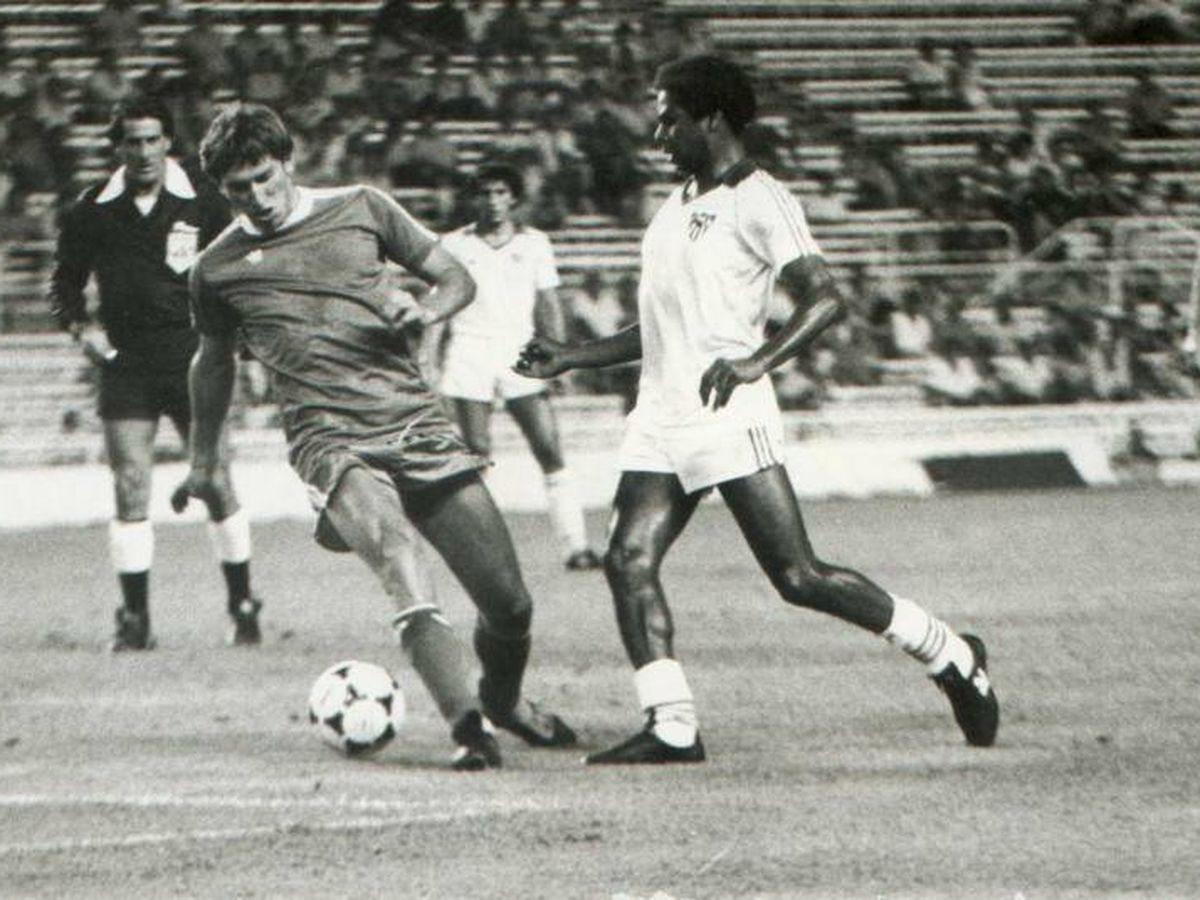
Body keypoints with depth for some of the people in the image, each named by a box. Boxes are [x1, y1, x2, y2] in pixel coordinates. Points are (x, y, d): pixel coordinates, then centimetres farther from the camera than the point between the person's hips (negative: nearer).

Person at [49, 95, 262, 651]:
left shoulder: (202, 203, -1)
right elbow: (65, 282, 14)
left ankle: (242, 607, 10)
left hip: (192, 356, -1)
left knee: (216, 484, -3)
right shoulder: (92, 212, 3)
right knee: (130, 489, -4)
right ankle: (134, 618, 3)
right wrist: (80, 327, -3)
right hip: (126, 363, 1)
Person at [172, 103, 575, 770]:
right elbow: (215, 362, 29)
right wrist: (205, 460, 37)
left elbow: (457, 279, 17)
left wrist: (426, 311, -5)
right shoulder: (219, 270, 9)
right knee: (403, 563, -33)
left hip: (416, 419, 2)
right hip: (332, 439, -2)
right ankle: (469, 726, -38)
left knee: (510, 602, 0)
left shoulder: (362, 210, 9)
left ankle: (504, 701, 31)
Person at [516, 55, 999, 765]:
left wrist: (756, 362, -29)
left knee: (799, 578, -10)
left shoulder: (759, 201, -5)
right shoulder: (677, 206, 21)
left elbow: (826, 300, -15)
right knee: (628, 561, -10)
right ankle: (672, 727, -11)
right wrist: (571, 358, 24)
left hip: (730, 415, -8)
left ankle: (954, 659, 4)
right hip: (661, 422, 8)